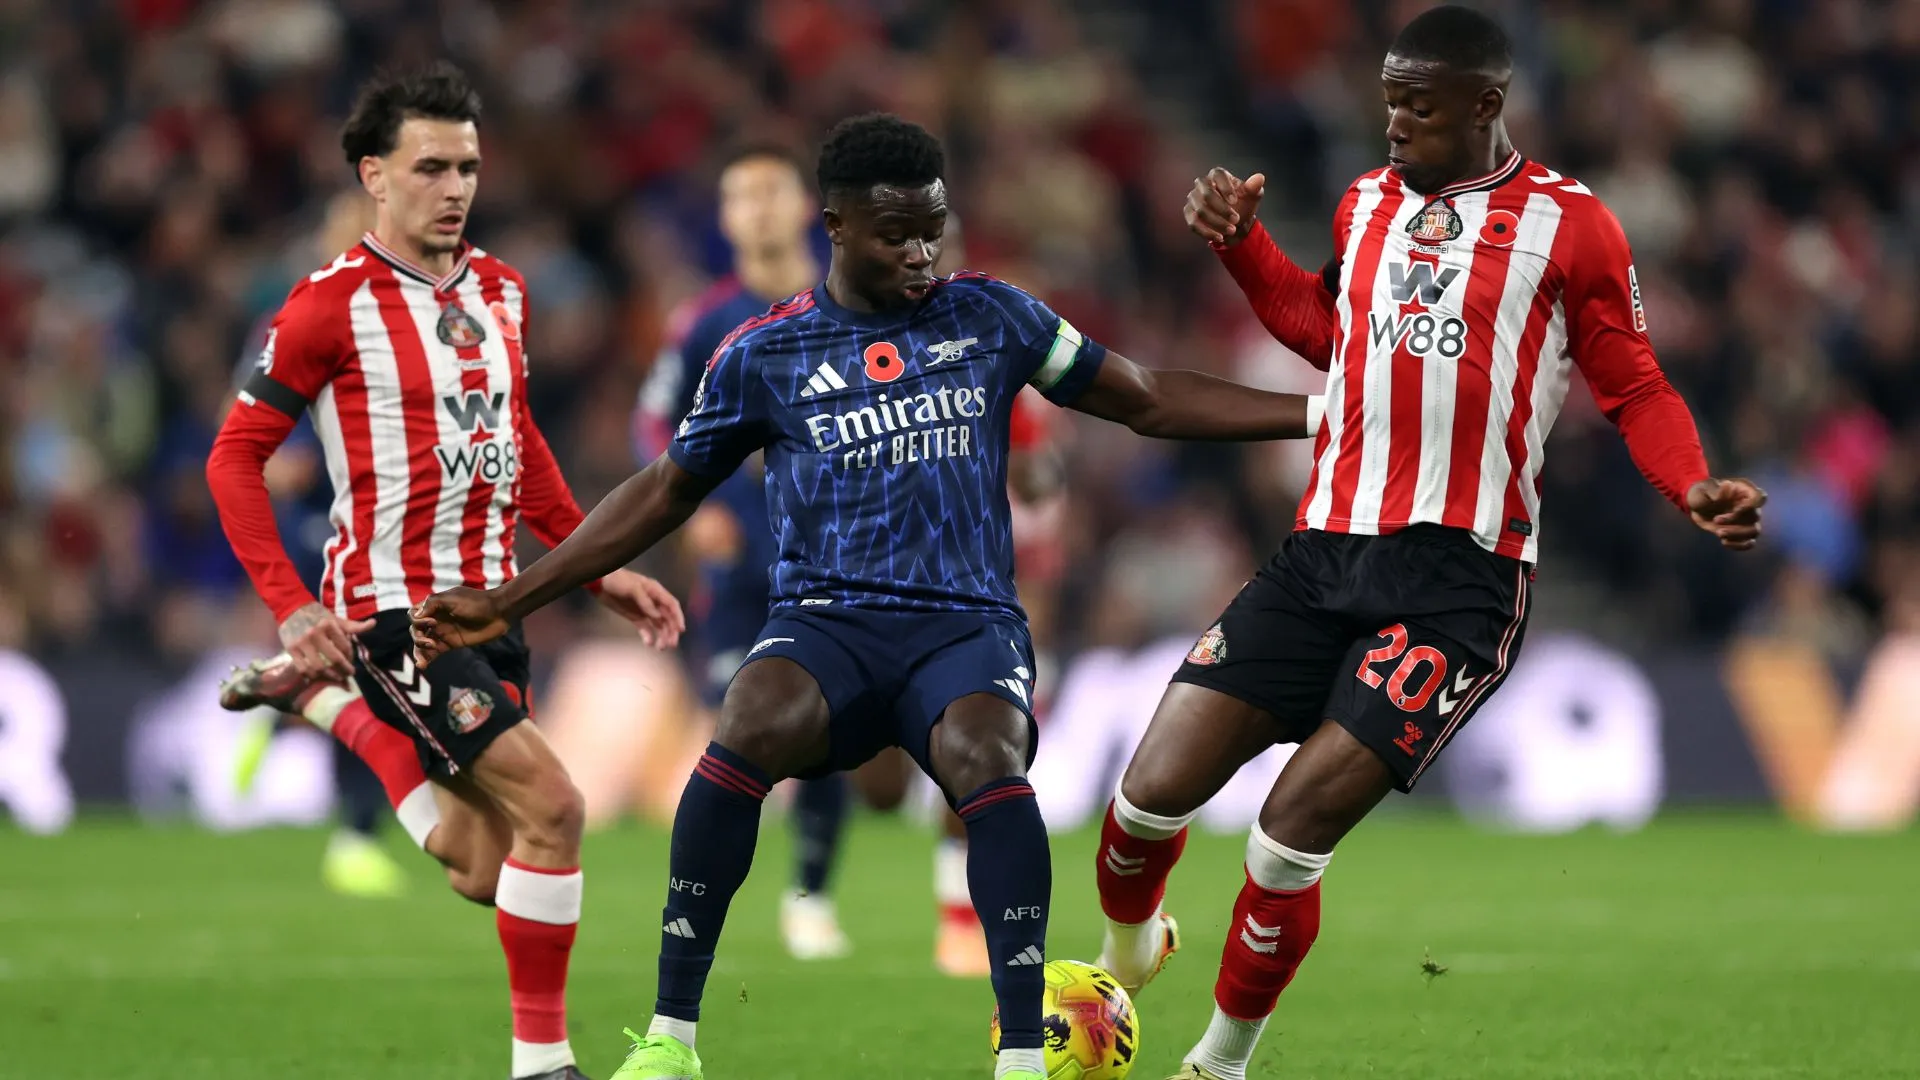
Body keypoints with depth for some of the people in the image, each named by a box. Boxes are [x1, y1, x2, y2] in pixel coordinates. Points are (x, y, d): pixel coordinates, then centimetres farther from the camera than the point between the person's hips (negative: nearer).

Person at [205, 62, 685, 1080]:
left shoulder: (500, 290, 11)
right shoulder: (330, 306, -10)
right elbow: (234, 459, -7)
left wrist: (602, 571, 15)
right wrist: (293, 609, -16)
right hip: (392, 607, -7)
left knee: (485, 872, 8)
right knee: (550, 804, -19)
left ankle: (328, 698, 27)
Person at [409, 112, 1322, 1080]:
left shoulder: (989, 318, 10)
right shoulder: (763, 355, 8)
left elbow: (1149, 402, 17)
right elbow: (663, 496, 17)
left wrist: (1315, 413, 11)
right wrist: (506, 603, 14)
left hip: (967, 627, 0)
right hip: (826, 624, 0)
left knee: (987, 763, -35)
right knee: (744, 737, -34)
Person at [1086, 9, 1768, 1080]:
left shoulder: (1570, 226, 0)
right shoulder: (1365, 204, 16)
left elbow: (1634, 389, 4)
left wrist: (1694, 485, -13)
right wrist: (1242, 243, 21)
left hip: (1461, 577, -5)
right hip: (1325, 553, 5)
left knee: (1299, 820, -16)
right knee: (1155, 791, -7)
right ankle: (1127, 952, 25)